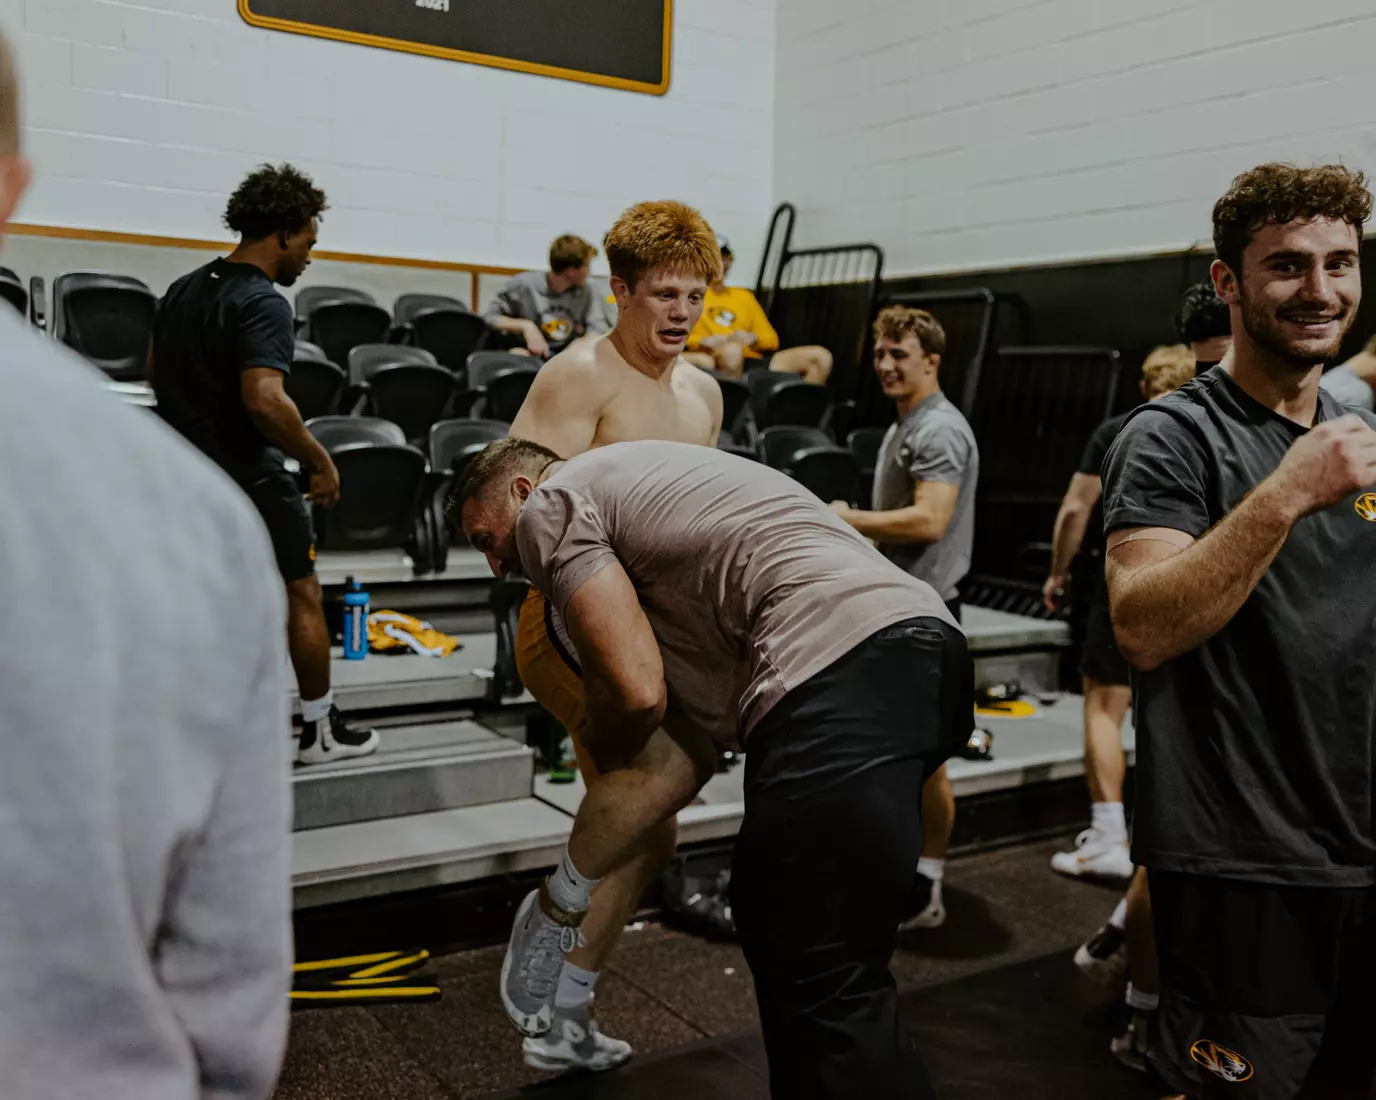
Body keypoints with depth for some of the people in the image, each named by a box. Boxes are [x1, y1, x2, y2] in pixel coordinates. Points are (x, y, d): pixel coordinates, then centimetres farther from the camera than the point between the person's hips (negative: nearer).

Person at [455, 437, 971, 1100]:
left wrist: (600, 745, 19)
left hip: (846, 680, -10)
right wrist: (563, 897, 27)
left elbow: (637, 694, -6)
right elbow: (681, 753, 24)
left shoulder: (552, 504, 9)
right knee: (775, 925, 25)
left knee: (828, 996, -3)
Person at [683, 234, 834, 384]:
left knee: (820, 356, -11)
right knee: (731, 350, -43)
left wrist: (752, 338, 2)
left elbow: (771, 339, 24)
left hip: (753, 360, 6)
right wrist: (703, 341, -14)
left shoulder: (744, 296, 29)